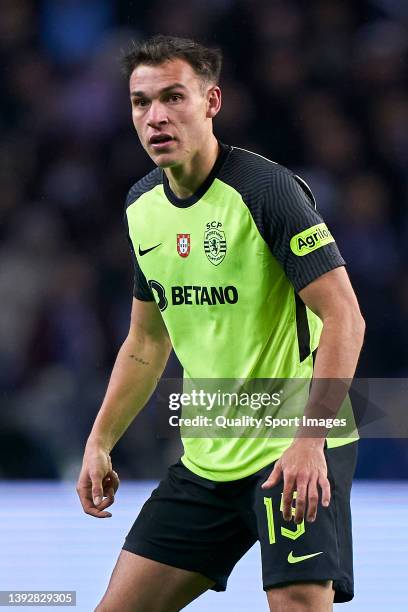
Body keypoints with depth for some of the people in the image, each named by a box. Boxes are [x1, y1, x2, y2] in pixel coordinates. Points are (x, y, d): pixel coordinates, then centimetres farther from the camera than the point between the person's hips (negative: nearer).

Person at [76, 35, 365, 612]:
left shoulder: (265, 188, -15)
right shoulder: (142, 207, 8)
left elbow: (344, 316, -19)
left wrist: (310, 439, -27)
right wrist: (99, 443, 14)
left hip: (300, 454, -7)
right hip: (206, 458, 7)